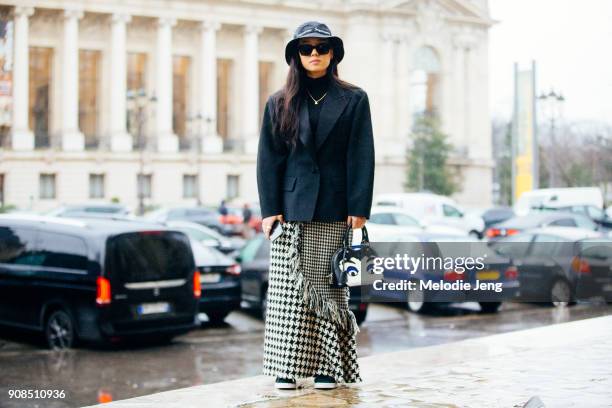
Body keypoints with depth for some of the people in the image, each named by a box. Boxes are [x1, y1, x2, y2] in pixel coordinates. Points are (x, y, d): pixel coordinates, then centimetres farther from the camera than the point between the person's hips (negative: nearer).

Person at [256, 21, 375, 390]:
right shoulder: (280, 103, 9)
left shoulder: (354, 100, 6)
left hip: (334, 212, -1)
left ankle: (328, 366, 8)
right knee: (288, 287, -1)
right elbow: (269, 159, 5)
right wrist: (270, 208, -4)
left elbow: (361, 157, 0)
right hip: (291, 208, 1)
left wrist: (359, 208, -8)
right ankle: (287, 366, 5)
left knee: (330, 286, 2)